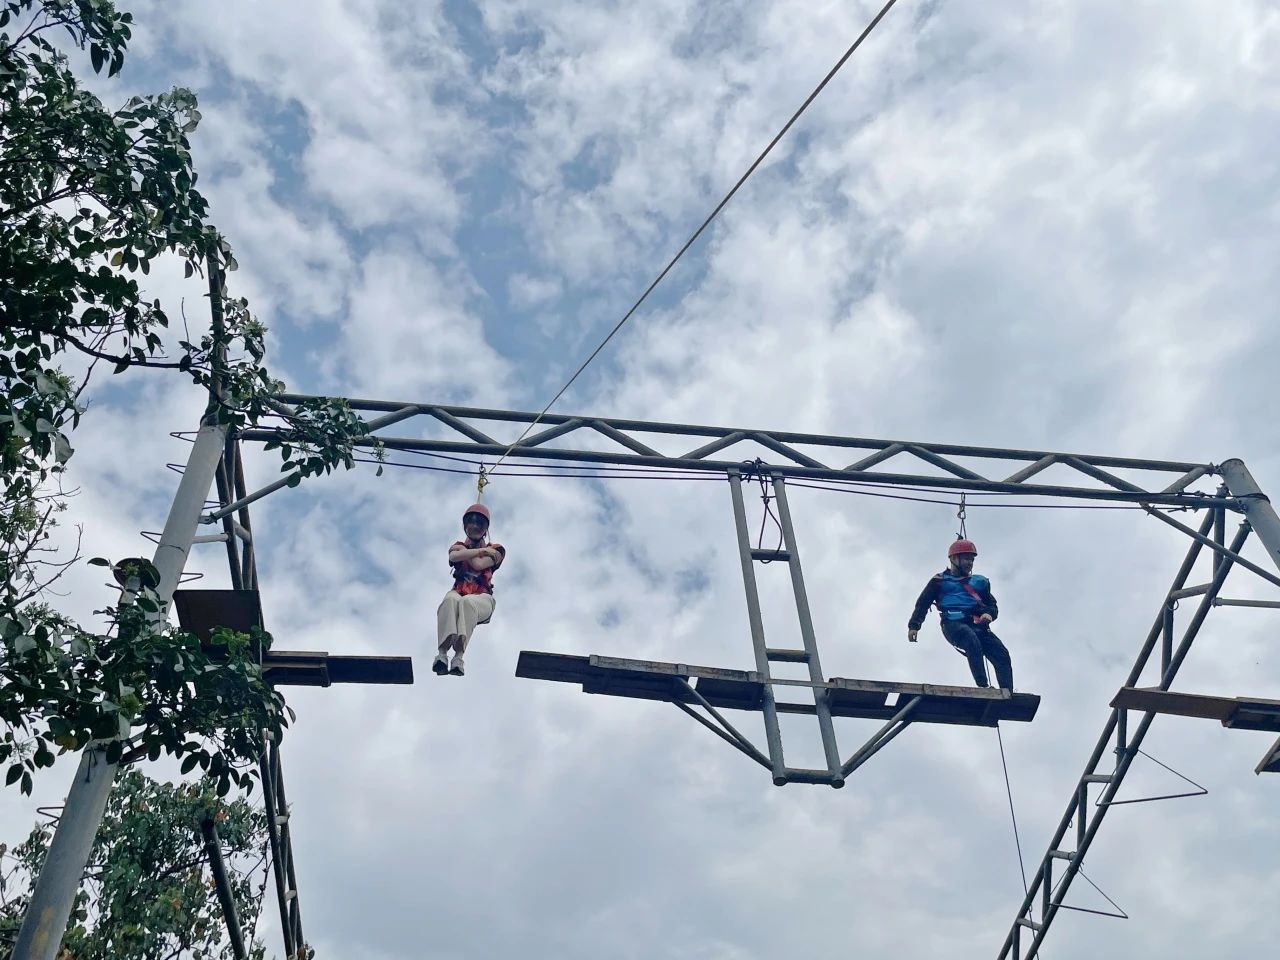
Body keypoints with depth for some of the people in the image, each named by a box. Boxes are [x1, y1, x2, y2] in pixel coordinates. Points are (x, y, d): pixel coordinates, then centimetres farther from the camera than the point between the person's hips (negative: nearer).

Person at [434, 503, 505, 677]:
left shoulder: (495, 550, 15)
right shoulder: (458, 546, 23)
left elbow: (478, 564, -7)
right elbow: (453, 556, -5)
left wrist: (464, 550, 7)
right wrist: (481, 551, -3)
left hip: (482, 597, -2)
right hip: (458, 592, 2)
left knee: (467, 602, -39)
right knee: (450, 599, -37)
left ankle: (459, 655, -52)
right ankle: (442, 652, -52)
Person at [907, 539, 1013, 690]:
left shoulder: (979, 581, 29)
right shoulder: (941, 581, 18)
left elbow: (992, 605, 28)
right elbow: (922, 604, 15)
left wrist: (989, 614, 3)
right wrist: (913, 625, 0)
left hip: (978, 625, 5)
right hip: (954, 624, -5)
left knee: (1002, 656, -19)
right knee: (973, 642, -38)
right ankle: (983, 688, -46)